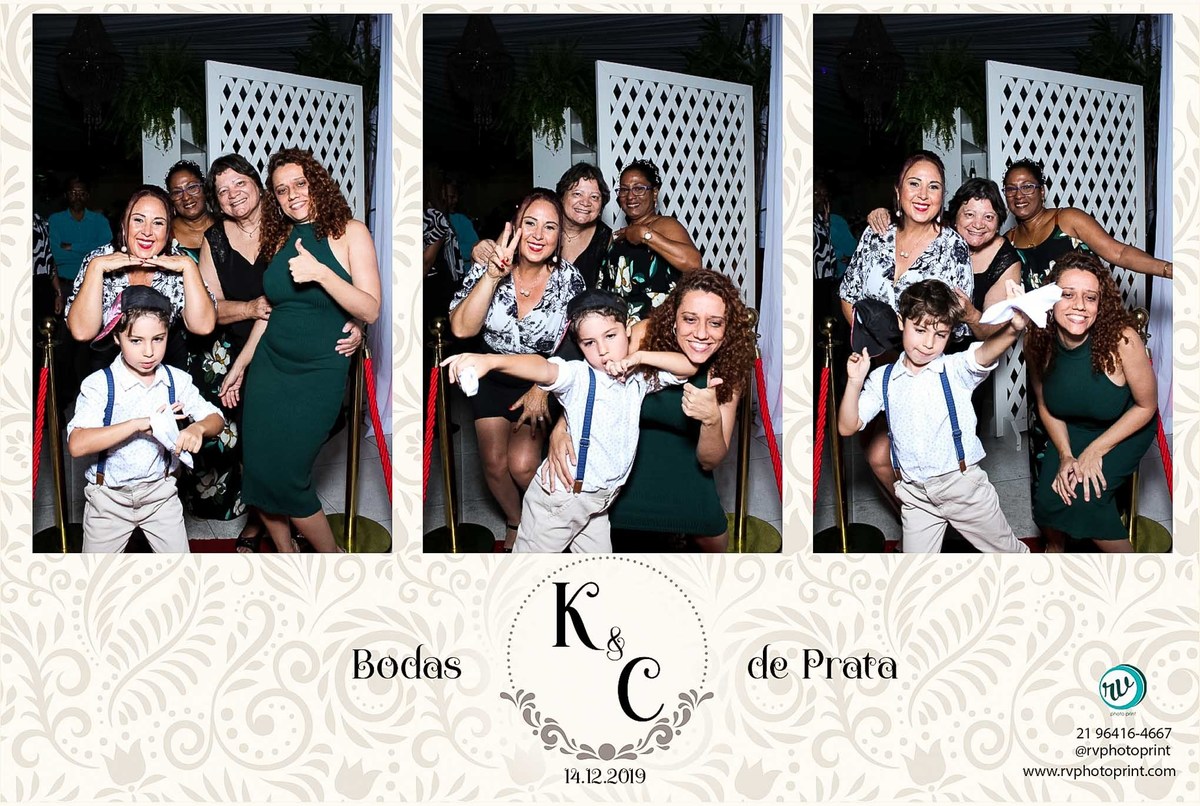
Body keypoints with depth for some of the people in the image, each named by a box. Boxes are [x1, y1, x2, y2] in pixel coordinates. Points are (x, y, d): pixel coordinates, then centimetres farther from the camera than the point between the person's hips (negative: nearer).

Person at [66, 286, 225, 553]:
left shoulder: (176, 380, -4)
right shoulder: (99, 384, -18)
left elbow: (216, 418, 1)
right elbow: (76, 444, -29)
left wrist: (197, 428, -24)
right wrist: (139, 423, -35)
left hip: (160, 492, 3)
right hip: (110, 497, -3)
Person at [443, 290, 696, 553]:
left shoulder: (638, 378, 1)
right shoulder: (579, 376, -18)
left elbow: (688, 366, 1)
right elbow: (542, 368, -38)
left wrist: (640, 357, -13)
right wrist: (489, 361, -59)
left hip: (599, 501, 6)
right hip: (561, 496, -5)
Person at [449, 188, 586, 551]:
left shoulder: (569, 278, -15)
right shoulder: (488, 268, -15)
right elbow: (461, 329, -27)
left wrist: (542, 389, -18)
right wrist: (493, 276, -33)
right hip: (493, 376, 2)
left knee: (522, 464, -15)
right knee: (494, 463, -6)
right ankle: (515, 523, 24)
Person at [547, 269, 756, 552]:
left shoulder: (728, 369, -18)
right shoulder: (646, 335, -26)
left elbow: (709, 461, -15)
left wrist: (712, 420, -37)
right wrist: (560, 430, -37)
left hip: (681, 460, 1)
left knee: (710, 537, -15)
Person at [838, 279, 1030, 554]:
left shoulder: (956, 369, -8)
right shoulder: (882, 380, 0)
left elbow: (985, 353, -31)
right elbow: (847, 427, -1)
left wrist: (1013, 328, -53)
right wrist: (855, 383, -17)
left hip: (963, 483, -2)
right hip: (915, 495, 2)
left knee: (1009, 551, 13)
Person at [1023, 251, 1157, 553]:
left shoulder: (1120, 340, -33)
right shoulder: (1037, 342, -22)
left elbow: (1146, 406, -17)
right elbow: (1045, 404, -3)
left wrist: (1095, 452, -18)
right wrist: (1065, 455, -13)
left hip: (1126, 428, -3)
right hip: (1070, 429, 4)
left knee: (1084, 498, -21)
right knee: (1047, 499, -12)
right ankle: (1054, 547, 23)